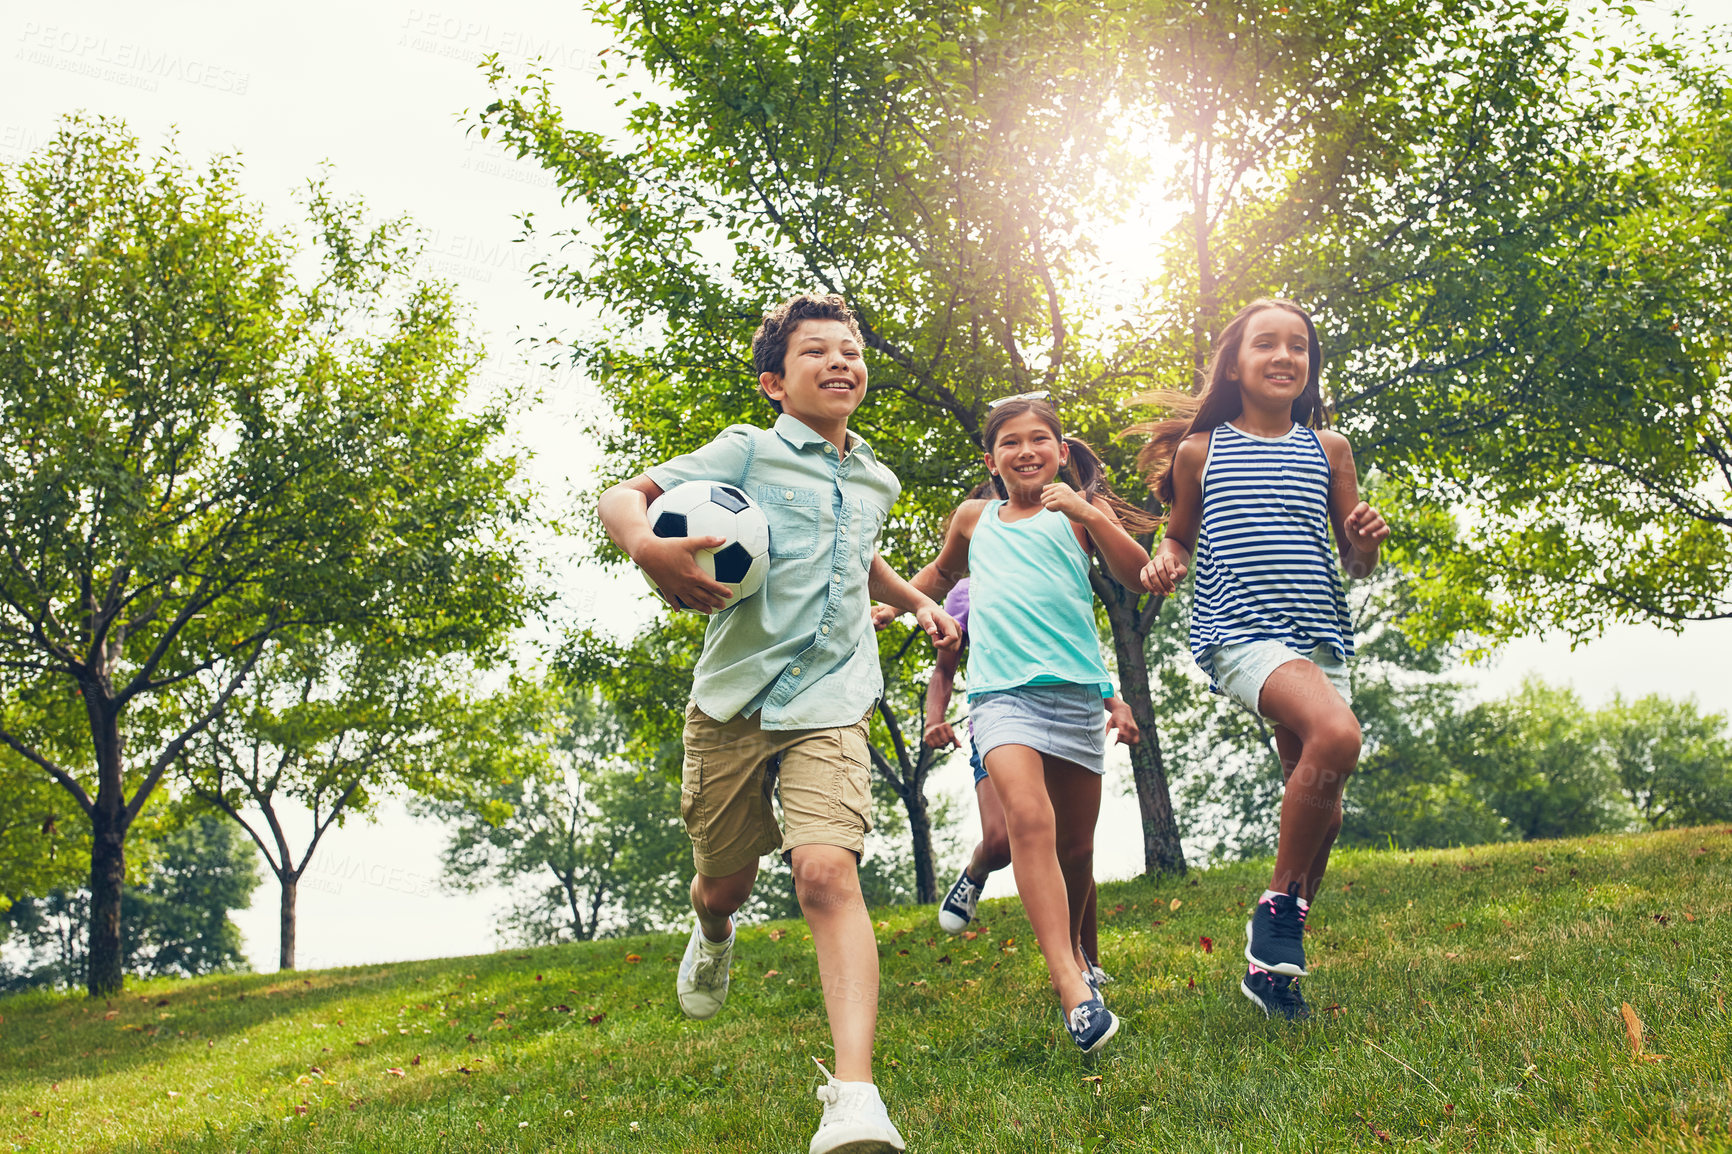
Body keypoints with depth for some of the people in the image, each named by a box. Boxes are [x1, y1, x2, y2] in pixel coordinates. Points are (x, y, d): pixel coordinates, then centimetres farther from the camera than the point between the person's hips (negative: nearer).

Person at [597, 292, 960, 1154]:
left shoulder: (876, 483, 17)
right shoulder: (748, 453, -1)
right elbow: (622, 496, -9)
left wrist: (915, 601, 27)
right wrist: (649, 545, -30)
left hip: (830, 710, 1)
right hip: (733, 703, -1)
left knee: (828, 872, -21)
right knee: (724, 881, 13)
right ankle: (713, 938, 54)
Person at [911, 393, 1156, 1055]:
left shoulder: (1077, 512, 11)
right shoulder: (975, 519, 19)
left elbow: (1136, 576, -2)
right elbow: (941, 572, 38)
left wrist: (1089, 514, -12)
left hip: (1074, 687, 0)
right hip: (1001, 688, 0)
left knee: (1075, 846, 8)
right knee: (1027, 816, -25)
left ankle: (1072, 951, 37)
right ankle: (1073, 991, -30)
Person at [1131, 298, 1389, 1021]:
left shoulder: (1327, 448, 12)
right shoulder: (1201, 449, 6)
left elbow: (1356, 563, 15)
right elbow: (1181, 535, 18)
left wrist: (1366, 540, -7)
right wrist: (1165, 561, -5)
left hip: (1318, 635, 5)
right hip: (1237, 630, -5)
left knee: (1321, 810, 4)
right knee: (1336, 734, -30)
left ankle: (1271, 960, 22)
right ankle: (1279, 908, -13)